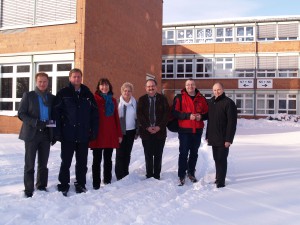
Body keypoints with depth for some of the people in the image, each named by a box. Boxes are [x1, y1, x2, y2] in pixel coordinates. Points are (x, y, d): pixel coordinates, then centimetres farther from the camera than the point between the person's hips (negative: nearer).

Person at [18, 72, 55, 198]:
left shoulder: (52, 98, 11)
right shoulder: (28, 95, 3)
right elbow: (21, 114, -4)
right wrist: (35, 122, -19)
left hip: (46, 134, 3)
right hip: (31, 134, -3)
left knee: (43, 163, 9)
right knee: (30, 164, 2)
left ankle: (42, 186, 20)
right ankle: (28, 190, 9)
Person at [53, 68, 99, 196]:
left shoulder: (88, 94, 8)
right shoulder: (63, 93, 0)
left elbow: (94, 113, 9)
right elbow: (56, 113, -5)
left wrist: (94, 131, 2)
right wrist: (57, 132, -11)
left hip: (83, 135, 3)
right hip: (67, 135, -2)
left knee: (82, 162, 11)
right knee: (66, 161, 6)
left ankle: (80, 184, 24)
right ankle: (63, 185, 18)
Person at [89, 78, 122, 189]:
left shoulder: (113, 100, 12)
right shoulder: (94, 99, -3)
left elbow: (116, 118, 12)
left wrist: (119, 134, 8)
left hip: (111, 135, 4)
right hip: (98, 135, -4)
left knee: (108, 159, 13)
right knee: (97, 160, 2)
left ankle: (107, 181, 25)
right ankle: (96, 183, 10)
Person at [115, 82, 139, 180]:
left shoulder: (135, 103, 5)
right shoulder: (117, 102, -5)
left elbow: (137, 118, 9)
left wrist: (137, 132, 6)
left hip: (131, 132, 3)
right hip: (120, 132, -3)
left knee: (127, 153, 10)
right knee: (120, 153, -4)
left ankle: (126, 174, 20)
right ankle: (120, 175, 3)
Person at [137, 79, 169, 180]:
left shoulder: (162, 99, 5)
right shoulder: (142, 100, 6)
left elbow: (166, 114, -1)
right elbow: (140, 115, -1)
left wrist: (159, 126, -12)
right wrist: (147, 127, -13)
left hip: (160, 131, 0)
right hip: (146, 131, 0)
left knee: (158, 155, 6)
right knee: (148, 155, 5)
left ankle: (157, 175, 15)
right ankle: (149, 175, 14)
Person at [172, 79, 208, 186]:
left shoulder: (201, 99, 9)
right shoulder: (180, 98, 0)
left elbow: (207, 113, 11)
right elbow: (175, 112, -8)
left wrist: (201, 116, -10)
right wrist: (188, 115, -17)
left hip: (197, 130, 3)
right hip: (184, 130, -3)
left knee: (194, 153, 12)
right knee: (183, 153, -3)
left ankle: (191, 173, 26)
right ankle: (181, 176, 4)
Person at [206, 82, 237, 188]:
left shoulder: (228, 103, -11)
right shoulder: (211, 102, 13)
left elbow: (232, 122, -16)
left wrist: (228, 139, -20)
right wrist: (208, 135, 15)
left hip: (223, 138, -7)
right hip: (213, 137, 7)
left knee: (221, 159, -3)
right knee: (217, 159, 15)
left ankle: (221, 181, 4)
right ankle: (218, 178, 26)